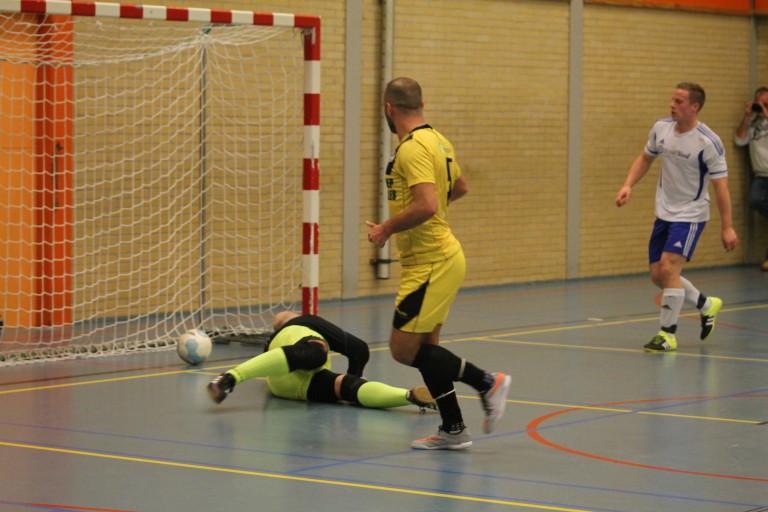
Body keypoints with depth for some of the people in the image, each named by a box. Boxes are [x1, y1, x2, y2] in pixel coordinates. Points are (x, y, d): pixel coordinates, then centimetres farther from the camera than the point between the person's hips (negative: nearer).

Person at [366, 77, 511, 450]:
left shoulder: (412, 148, -19)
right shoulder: (437, 141, 12)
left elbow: (426, 206, -30)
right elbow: (459, 188, 27)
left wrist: (387, 230, -17)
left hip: (431, 263, -10)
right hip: (440, 256, 10)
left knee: (404, 349, -7)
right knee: (424, 349, 13)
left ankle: (487, 382, -2)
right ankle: (452, 430, 16)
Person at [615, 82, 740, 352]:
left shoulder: (708, 142, -20)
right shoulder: (661, 128, -3)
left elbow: (720, 185, -16)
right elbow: (645, 158, 14)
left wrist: (727, 227, -17)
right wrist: (628, 185, 0)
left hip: (690, 215, -7)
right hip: (664, 213, 7)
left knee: (669, 268, -19)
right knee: (658, 275, 8)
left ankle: (667, 334, -5)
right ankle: (706, 305, 32)